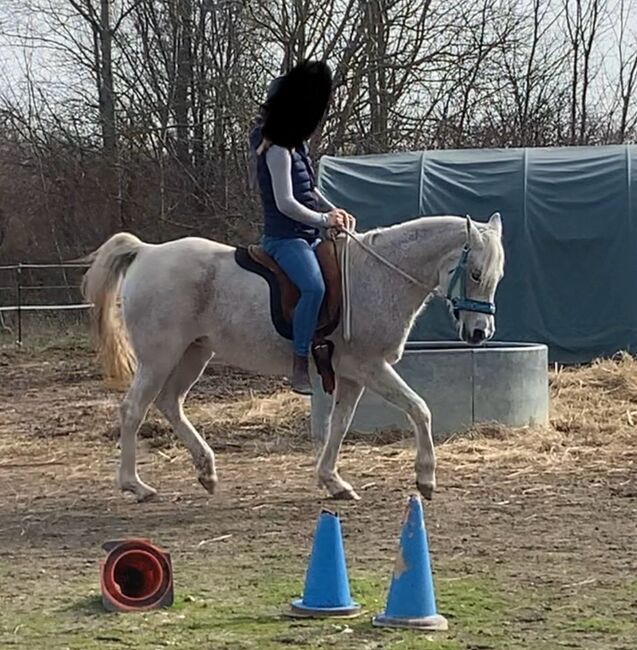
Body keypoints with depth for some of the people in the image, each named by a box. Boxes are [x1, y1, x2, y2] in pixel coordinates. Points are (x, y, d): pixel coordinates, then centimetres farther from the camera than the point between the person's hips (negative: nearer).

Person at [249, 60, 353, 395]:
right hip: (284, 237, -11)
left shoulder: (295, 145, 15)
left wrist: (333, 210, 8)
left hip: (308, 237, 11)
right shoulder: (277, 150, -14)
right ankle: (300, 367, -33)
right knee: (314, 286, -33)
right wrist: (324, 219, -12)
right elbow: (285, 203, -20)